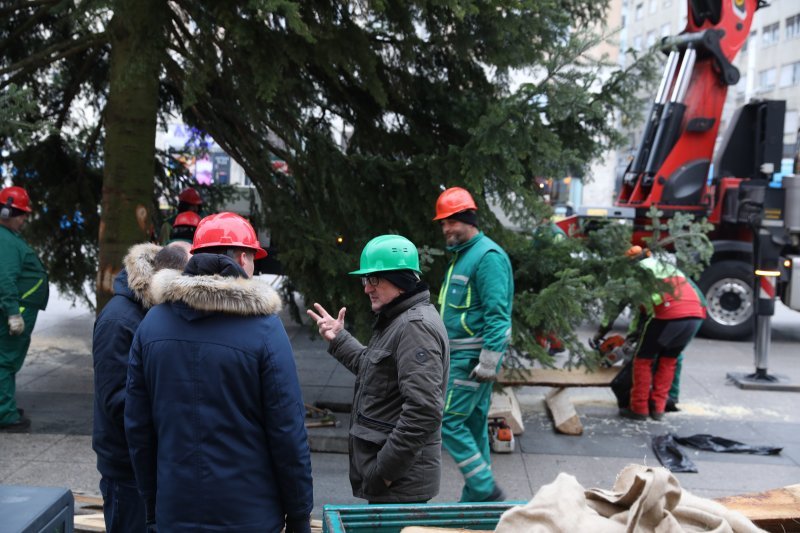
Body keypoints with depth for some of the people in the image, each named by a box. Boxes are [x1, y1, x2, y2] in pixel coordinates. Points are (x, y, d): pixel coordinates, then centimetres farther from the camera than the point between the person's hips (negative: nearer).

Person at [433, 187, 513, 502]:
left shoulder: (487, 256, -15)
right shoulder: (462, 254, 16)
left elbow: (497, 314, -20)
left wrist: (487, 364, -22)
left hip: (472, 358, -10)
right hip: (460, 355, 10)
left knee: (449, 421, -10)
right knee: (472, 425, 14)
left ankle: (485, 490, -1)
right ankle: (476, 497, 23)